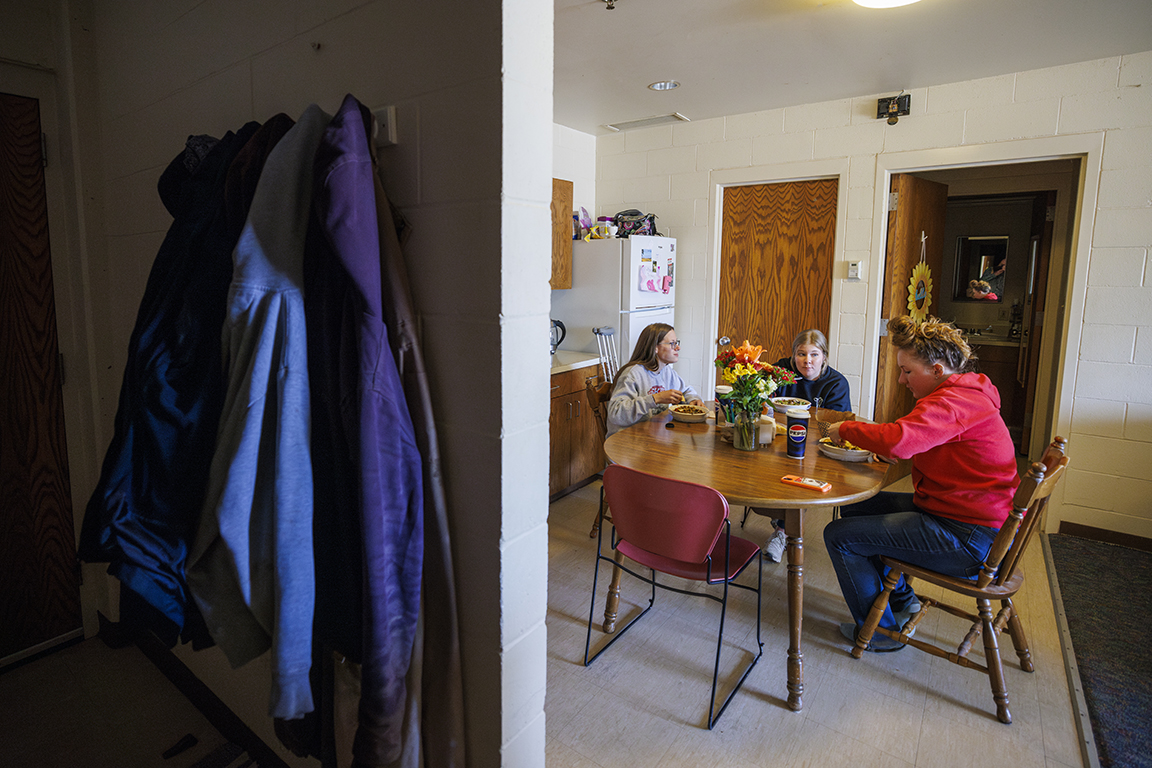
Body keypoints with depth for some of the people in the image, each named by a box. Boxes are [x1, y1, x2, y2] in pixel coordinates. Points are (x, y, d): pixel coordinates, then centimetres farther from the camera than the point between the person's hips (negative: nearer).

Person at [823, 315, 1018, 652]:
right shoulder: (966, 394, 12)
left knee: (839, 536, -12)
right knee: (855, 508, 17)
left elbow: (899, 441, -39)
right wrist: (870, 433, -1)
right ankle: (901, 601, 28)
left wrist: (846, 428, -20)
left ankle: (881, 631, 9)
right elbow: (913, 438, 19)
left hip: (968, 540, -11)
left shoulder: (954, 403, -23)